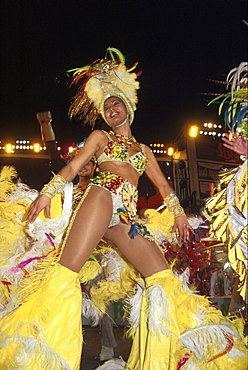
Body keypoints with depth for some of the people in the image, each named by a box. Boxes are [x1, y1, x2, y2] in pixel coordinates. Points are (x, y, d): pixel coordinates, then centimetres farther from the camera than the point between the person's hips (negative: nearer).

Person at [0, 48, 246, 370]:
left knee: (163, 276, -9)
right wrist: (48, 191, -5)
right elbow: (73, 167, 9)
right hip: (103, 195, -3)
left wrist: (178, 213, 20)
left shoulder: (143, 149, 31)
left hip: (127, 216, 3)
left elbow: (163, 186, 30)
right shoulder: (100, 137, 21)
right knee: (67, 268, -23)